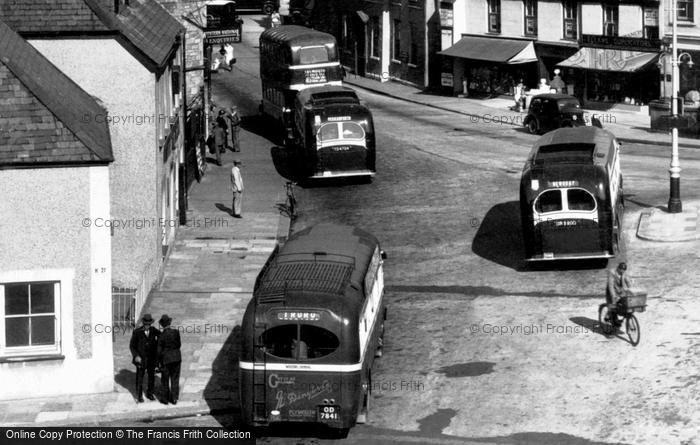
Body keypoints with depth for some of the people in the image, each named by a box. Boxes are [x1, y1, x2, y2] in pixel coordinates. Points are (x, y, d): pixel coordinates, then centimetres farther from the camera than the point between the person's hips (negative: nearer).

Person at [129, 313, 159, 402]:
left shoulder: (154, 331, -4)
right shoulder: (136, 332, -12)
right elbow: (132, 345, -6)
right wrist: (136, 356, -18)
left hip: (151, 358, 3)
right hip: (140, 358, -3)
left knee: (152, 377, 10)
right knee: (139, 377, 5)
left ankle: (149, 393, 29)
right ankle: (139, 396, 19)